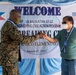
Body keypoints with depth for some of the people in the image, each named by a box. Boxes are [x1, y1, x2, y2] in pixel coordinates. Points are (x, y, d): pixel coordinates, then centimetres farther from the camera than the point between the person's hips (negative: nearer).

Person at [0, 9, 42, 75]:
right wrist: (37, 36, -15)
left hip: (11, 58, 10)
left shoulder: (8, 25, 15)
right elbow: (22, 39, -25)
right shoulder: (10, 26, -19)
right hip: (9, 59, -10)